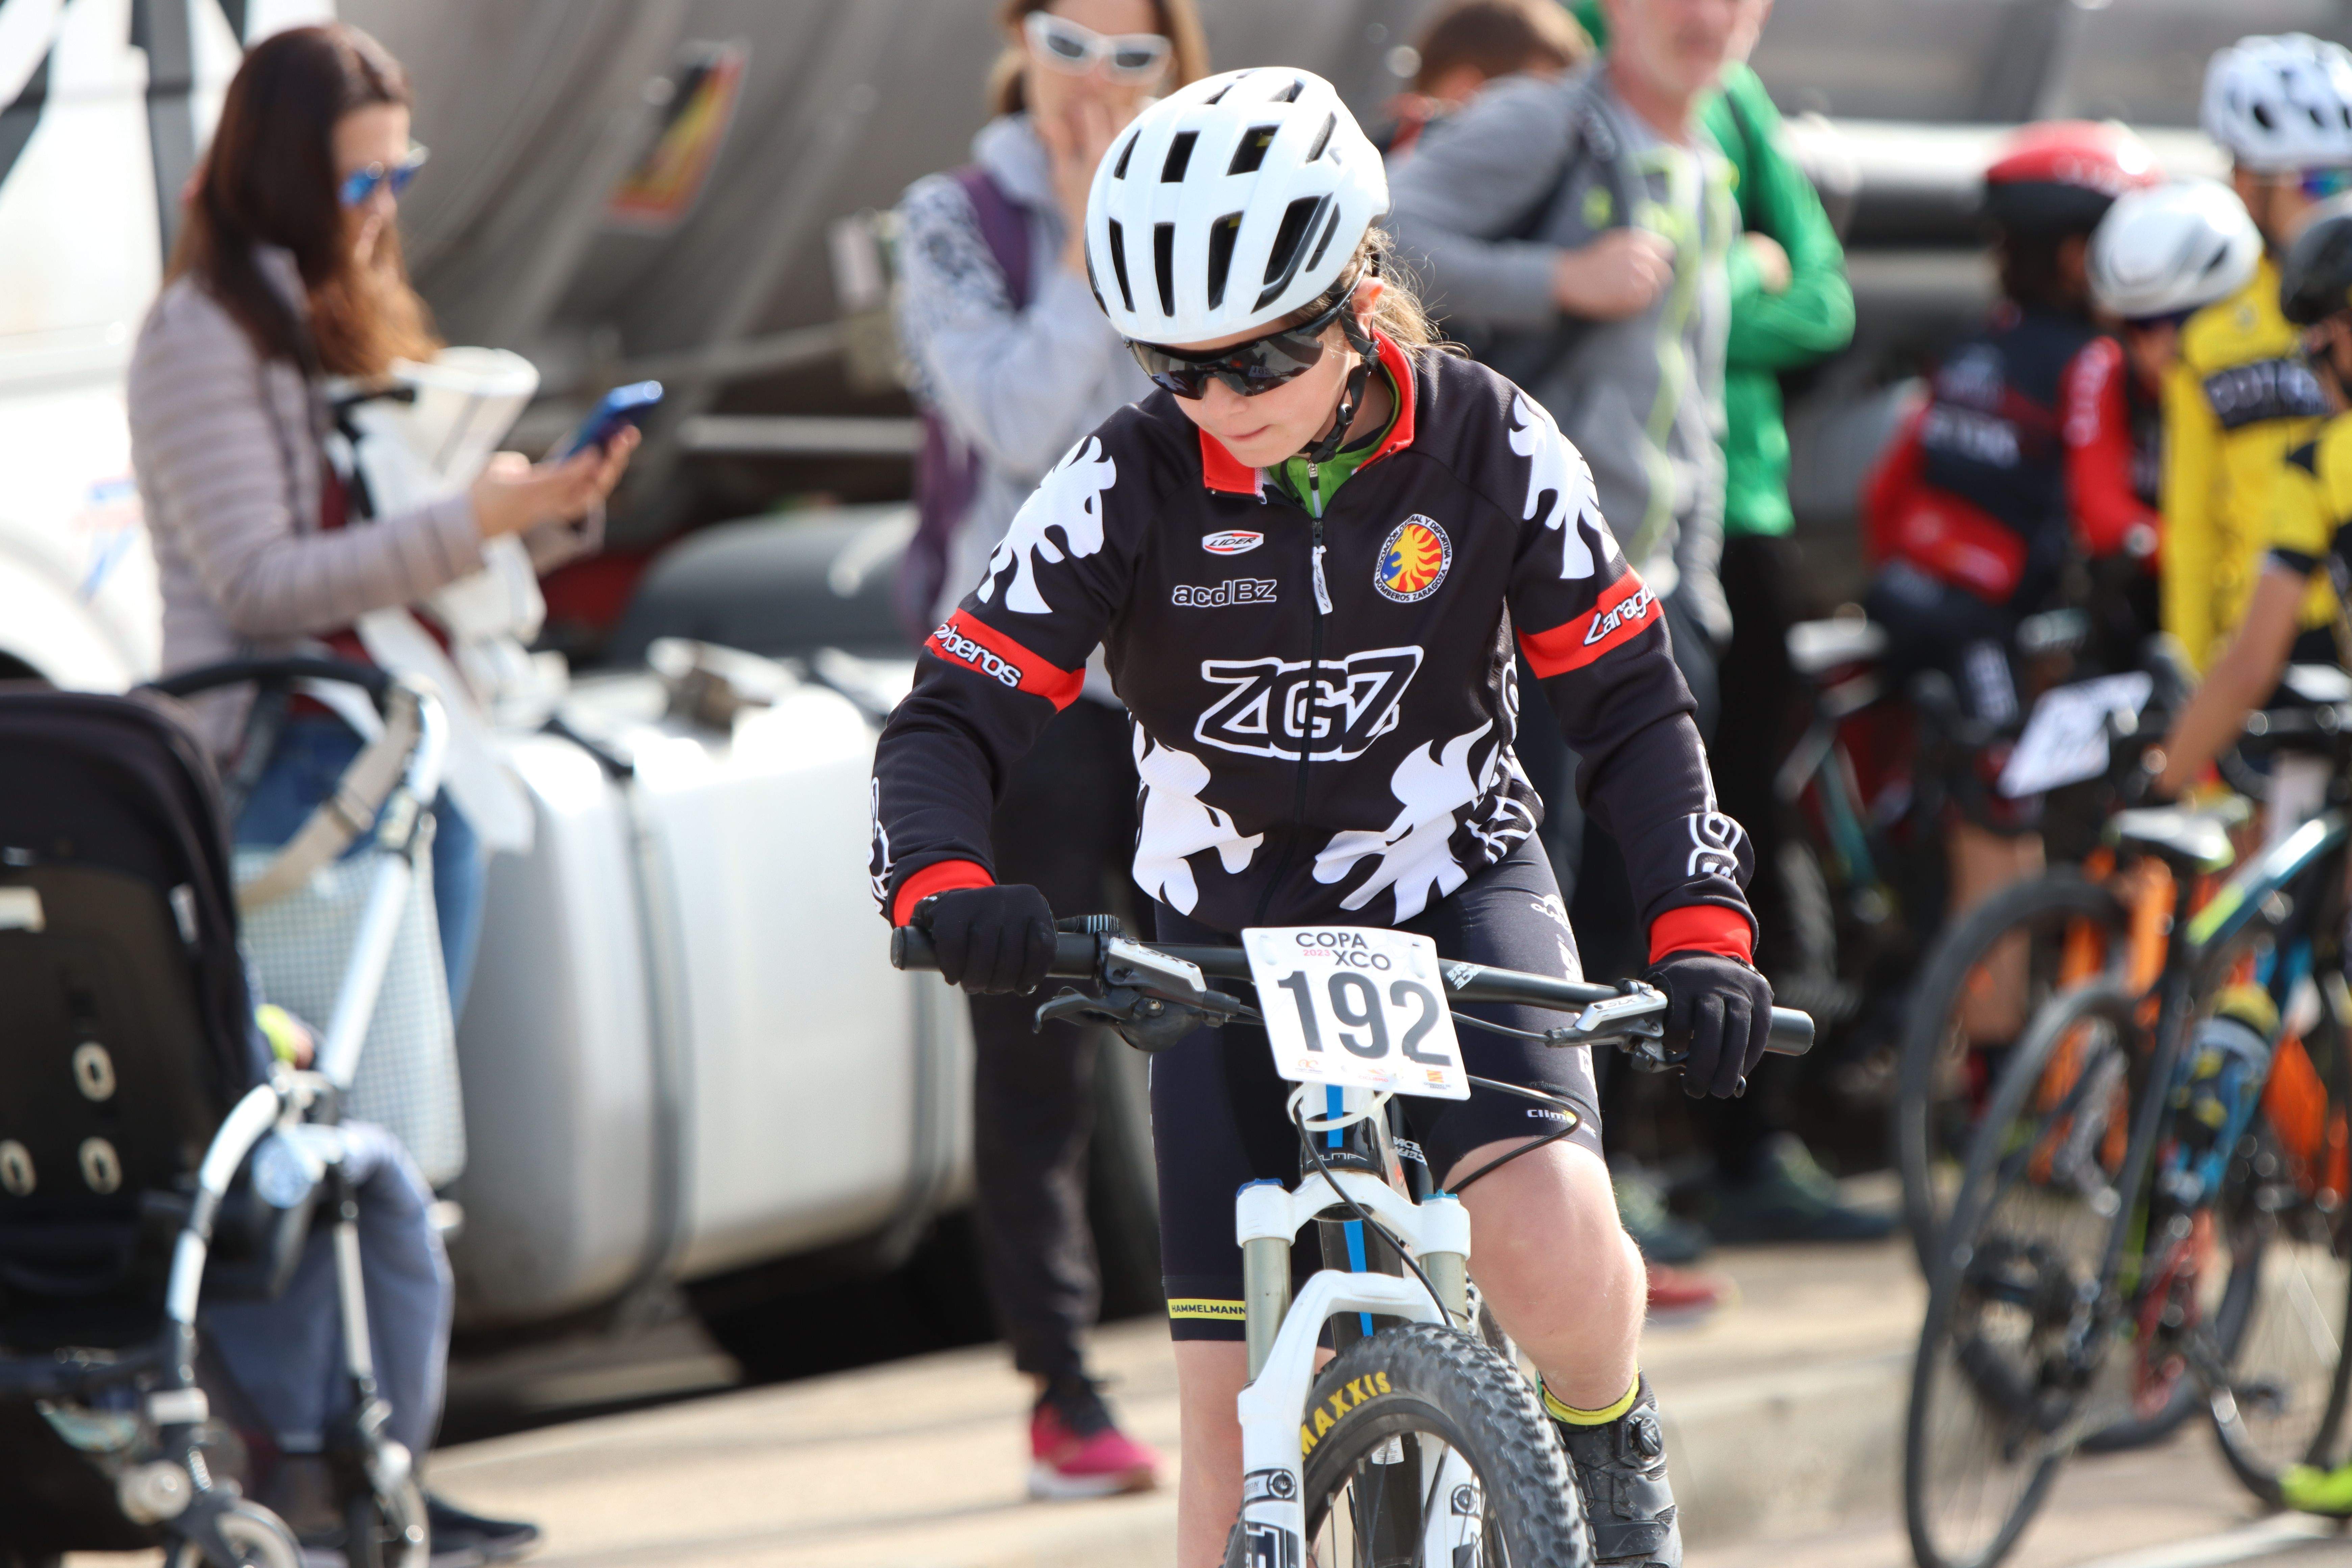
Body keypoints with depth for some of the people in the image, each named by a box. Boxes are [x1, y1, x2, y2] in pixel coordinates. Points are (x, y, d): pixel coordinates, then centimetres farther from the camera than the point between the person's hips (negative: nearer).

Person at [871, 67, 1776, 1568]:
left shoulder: (1491, 447, -14)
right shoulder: (1125, 485, -15)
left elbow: (1633, 704, -8)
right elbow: (951, 724, -16)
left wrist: (1702, 930, -22)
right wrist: (947, 892, -38)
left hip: (1456, 886, -1)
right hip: (1230, 927, 1)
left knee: (1547, 1243, -28)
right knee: (1234, 1395, -5)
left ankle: (1613, 1446, 5)